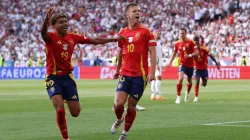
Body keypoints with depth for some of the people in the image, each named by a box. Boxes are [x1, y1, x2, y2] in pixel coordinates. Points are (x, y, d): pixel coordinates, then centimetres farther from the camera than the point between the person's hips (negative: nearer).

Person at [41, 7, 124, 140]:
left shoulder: (73, 37, 2)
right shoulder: (51, 37, -11)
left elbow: (94, 41, 12)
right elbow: (43, 32, -36)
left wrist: (114, 39, 11)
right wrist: (46, 19, -56)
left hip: (68, 77, 4)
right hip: (53, 78, -4)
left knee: (75, 113, 3)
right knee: (60, 111, -18)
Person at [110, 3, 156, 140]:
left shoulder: (145, 31, -4)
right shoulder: (122, 33, 8)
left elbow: (152, 52, -6)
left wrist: (152, 72, -14)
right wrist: (117, 70, 25)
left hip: (140, 75, -3)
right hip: (125, 74, 3)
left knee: (131, 106, 2)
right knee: (118, 103, -10)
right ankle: (119, 120, 24)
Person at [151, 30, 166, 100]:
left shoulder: (158, 43, 19)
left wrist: (161, 65, 21)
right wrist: (156, 64, -23)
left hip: (159, 63, 10)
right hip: (156, 63, -10)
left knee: (154, 79, 9)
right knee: (158, 78, -12)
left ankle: (153, 95, 10)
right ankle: (158, 95, -15)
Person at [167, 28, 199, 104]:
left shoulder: (190, 42, -7)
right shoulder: (177, 43, 1)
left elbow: (197, 52, -10)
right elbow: (174, 53, 16)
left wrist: (190, 55, -27)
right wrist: (170, 62, 10)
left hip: (190, 65, 0)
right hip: (182, 64, 0)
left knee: (189, 81, 15)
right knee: (180, 78, -24)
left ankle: (187, 93, 47)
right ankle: (178, 97, -18)